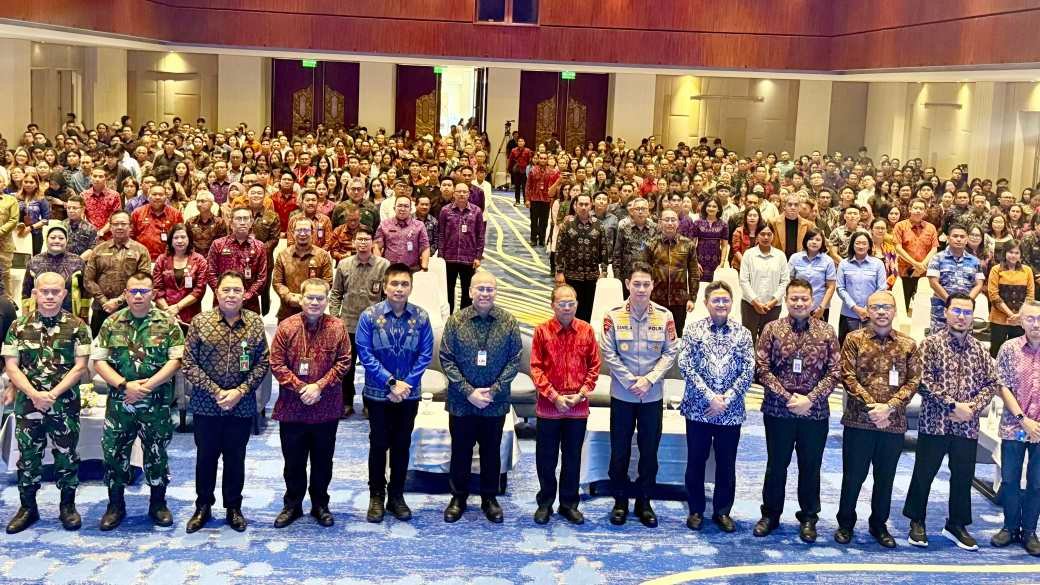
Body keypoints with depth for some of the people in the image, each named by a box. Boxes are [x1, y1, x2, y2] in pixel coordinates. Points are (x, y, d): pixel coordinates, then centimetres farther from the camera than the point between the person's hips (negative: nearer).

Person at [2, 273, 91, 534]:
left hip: (65, 405, -1)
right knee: (28, 456, 10)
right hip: (27, 404, 2)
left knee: (66, 456, 7)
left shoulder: (77, 326, -3)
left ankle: (68, 506, 22)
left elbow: (80, 366, -6)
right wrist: (34, 394, -16)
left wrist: (53, 394, -16)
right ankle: (27, 507, 23)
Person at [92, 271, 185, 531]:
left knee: (156, 453, 8)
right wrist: (125, 385, -14)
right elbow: (99, 360, 0)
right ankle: (115, 506, 22)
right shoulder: (112, 323, 3)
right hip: (119, 403, 1)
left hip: (156, 404, -1)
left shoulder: (167, 323, -1)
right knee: (114, 452, 7)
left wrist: (148, 385, -16)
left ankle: (158, 504, 24)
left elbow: (176, 359, -7)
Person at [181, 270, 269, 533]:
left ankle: (233, 508, 28)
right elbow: (189, 363, -7)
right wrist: (215, 392, -13)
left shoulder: (255, 323, -2)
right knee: (205, 457, 12)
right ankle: (203, 507, 28)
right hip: (206, 406, 0)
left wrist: (240, 391, -12)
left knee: (236, 459, 12)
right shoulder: (200, 322, -5)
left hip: (242, 407, 1)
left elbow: (263, 363, -2)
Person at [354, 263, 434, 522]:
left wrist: (405, 384, -13)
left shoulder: (421, 317, -5)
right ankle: (376, 496, 22)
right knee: (378, 445, 8)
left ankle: (396, 496, 24)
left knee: (402, 445, 11)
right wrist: (391, 382, -17)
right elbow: (365, 353, -12)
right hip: (378, 393, -2)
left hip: (409, 394, 2)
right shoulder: (369, 316, -10)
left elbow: (425, 355, -4)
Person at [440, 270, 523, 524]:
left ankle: (490, 498, 28)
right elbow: (446, 360, -6)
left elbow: (514, 360, -4)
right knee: (460, 451, 12)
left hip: (495, 403, 0)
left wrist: (493, 391, -12)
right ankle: (459, 497, 27)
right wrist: (469, 392, -13)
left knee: (492, 451, 13)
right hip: (461, 402, 0)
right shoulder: (455, 321, -5)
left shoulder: (508, 322, -4)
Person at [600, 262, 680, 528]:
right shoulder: (613, 316, -6)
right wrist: (630, 381, -14)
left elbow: (671, 352, -3)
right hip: (621, 395, -1)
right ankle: (620, 501, 22)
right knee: (619, 450, 7)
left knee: (649, 451, 9)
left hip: (653, 396, 1)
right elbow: (608, 353, -7)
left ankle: (644, 502, 22)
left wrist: (649, 379, -14)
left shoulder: (664, 316, -2)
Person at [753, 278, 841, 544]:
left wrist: (810, 399, -13)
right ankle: (770, 515, 25)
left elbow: (833, 372, -2)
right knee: (776, 465, 10)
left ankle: (808, 518, 25)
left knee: (810, 467, 10)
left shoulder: (826, 332, 1)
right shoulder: (772, 330, -1)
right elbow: (762, 369, -6)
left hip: (815, 412, 1)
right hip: (778, 410, 0)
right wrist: (788, 398, -14)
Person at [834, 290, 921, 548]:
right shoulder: (854, 339, 0)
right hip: (858, 420, -2)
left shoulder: (908, 344, 6)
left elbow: (913, 380, 0)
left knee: (885, 477, 12)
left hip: (894, 423, 2)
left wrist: (889, 407, -14)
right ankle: (845, 523, 21)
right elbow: (848, 376, -6)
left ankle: (879, 525, 27)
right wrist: (871, 406, -16)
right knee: (853, 475, 6)